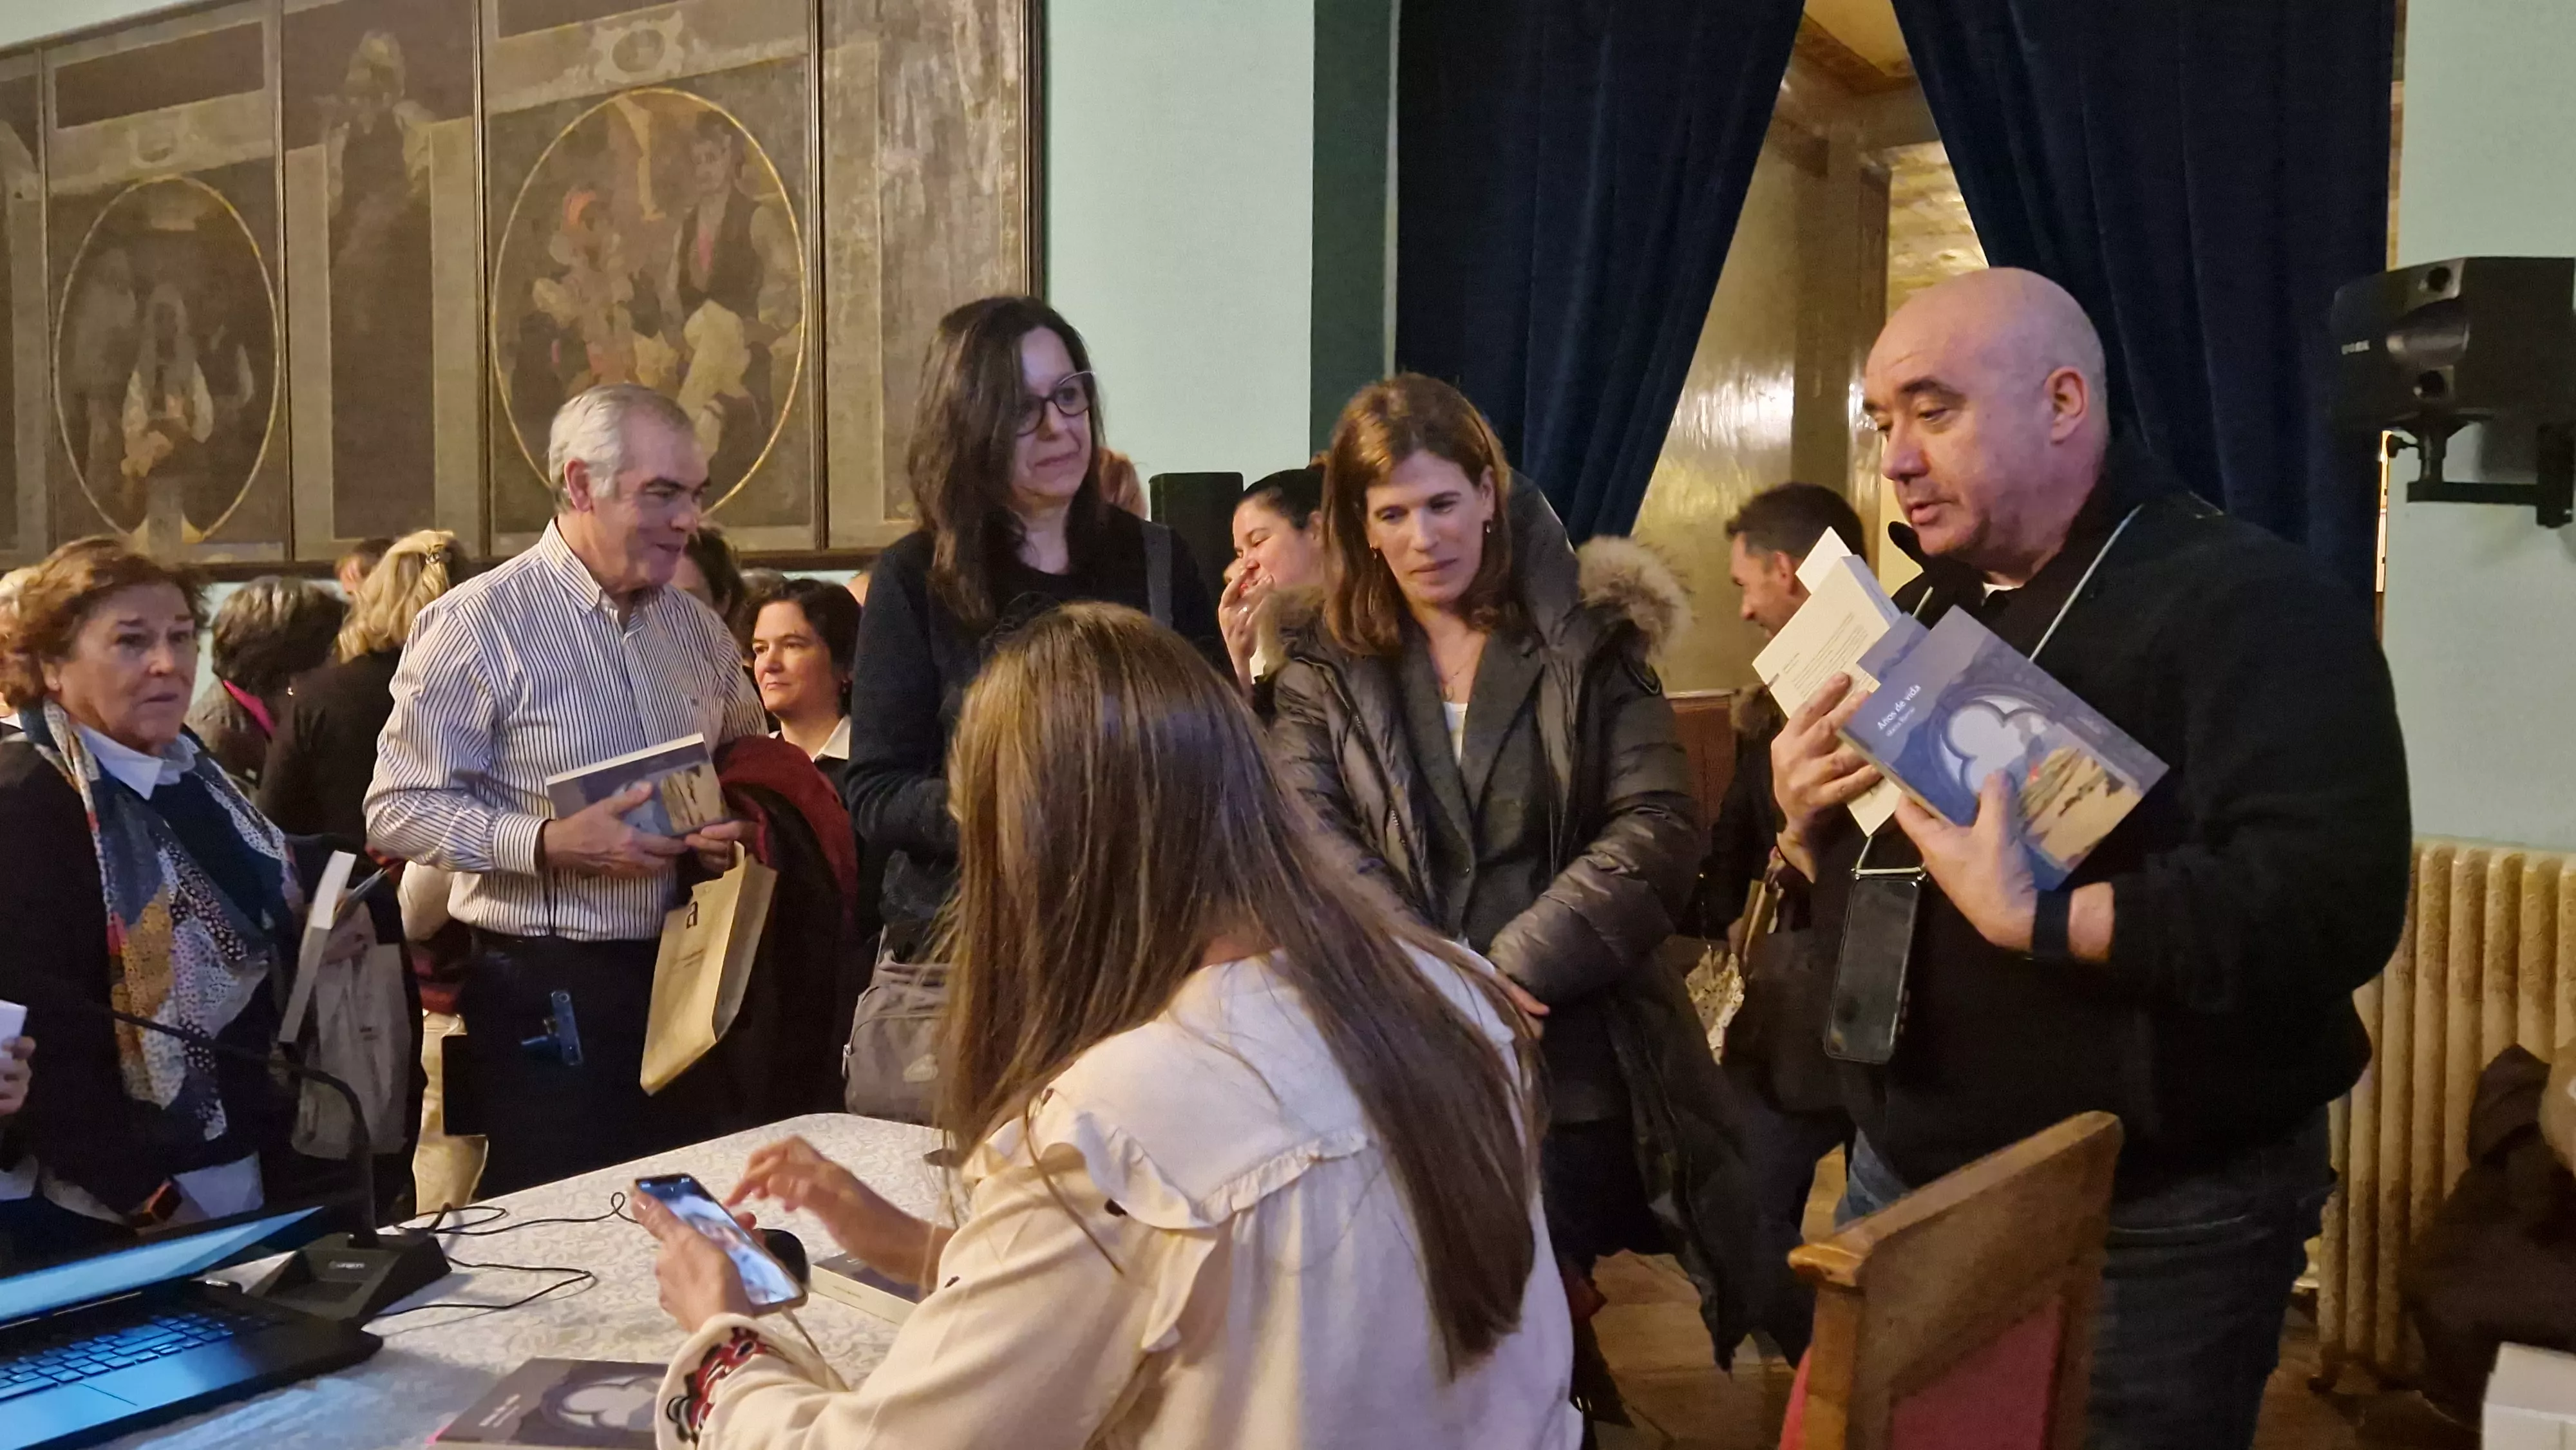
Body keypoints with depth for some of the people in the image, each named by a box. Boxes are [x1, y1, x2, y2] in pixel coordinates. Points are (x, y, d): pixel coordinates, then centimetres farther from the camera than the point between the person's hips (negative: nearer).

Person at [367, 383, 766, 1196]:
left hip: (684, 976, 6)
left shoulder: (696, 628, 10)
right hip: (547, 990, -5)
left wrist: (739, 825, -1)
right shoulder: (475, 626, -9)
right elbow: (397, 810, -12)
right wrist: (548, 843, -24)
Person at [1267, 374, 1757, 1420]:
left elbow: (1659, 831, -7)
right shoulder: (1323, 670, 6)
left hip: (1584, 1075, -1)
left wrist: (1510, 970, -17)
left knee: (1607, 1372, 9)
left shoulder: (1591, 640, 3)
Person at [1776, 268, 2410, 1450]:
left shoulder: (2247, 600, -15)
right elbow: (1849, 892, 14)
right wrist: (1808, 823, -7)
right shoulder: (1921, 616, 10)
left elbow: (2333, 903, -27)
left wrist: (2032, 919, -31)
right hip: (1904, 1184, 7)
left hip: (2146, 1233, -7)